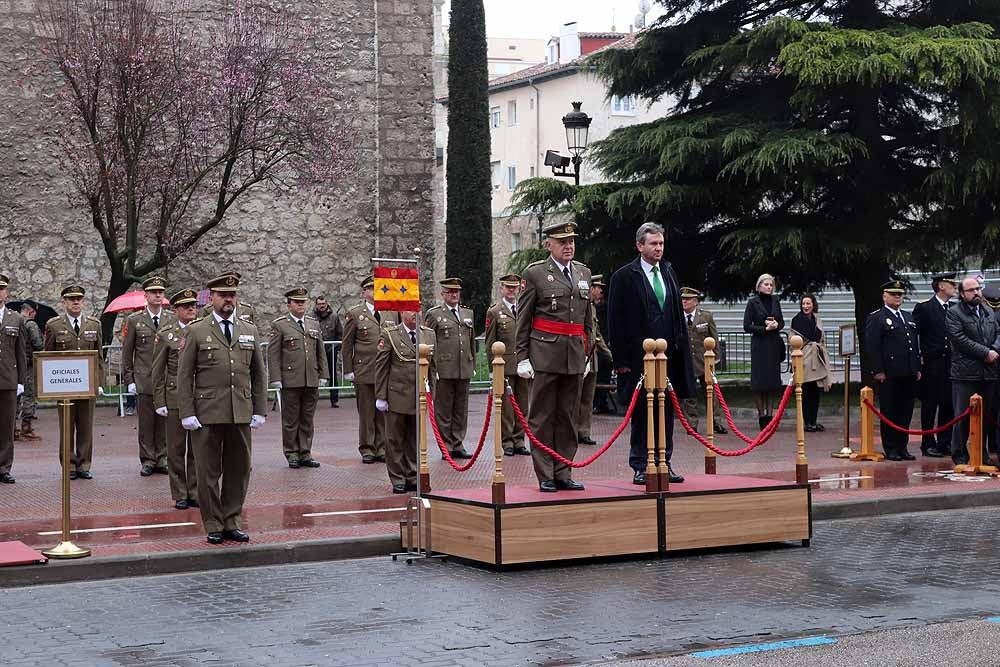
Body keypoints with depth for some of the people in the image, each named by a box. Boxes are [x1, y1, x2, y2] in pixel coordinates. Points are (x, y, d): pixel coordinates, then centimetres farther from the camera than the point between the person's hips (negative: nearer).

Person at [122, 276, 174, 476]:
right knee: (146, 423, 0)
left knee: (164, 422, 4)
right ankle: (147, 460, 7)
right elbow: (127, 353, 5)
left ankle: (161, 459, 13)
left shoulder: (172, 320, 9)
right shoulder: (134, 321, 5)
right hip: (144, 381, -2)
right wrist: (129, 380, 0)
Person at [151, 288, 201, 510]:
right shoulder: (165, 334, 2)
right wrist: (159, 402, -3)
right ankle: (180, 495, 11)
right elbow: (158, 372, 3)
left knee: (197, 449, 6)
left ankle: (195, 492, 15)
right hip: (175, 398, -1)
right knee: (176, 449, 3)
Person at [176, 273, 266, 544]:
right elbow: (184, 375, 0)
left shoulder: (250, 331, 12)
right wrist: (187, 413, -7)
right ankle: (213, 526, 12)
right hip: (207, 415, -3)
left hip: (241, 415, 3)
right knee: (208, 472, 2)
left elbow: (259, 374, 13)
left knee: (238, 470, 7)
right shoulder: (197, 332, 2)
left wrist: (259, 411, 6)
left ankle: (232, 522, 18)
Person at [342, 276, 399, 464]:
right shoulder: (354, 314, 2)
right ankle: (367, 450, 10)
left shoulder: (392, 313, 12)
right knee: (366, 413, 1)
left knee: (384, 412, 5)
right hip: (364, 372, -3)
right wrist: (348, 370, -2)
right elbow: (347, 345, 2)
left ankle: (382, 449, 13)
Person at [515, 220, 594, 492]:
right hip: (545, 355, -5)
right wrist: (522, 357, -6)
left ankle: (563, 474, 15)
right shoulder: (534, 273, -1)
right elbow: (523, 320, -2)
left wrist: (587, 353, 16)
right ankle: (545, 476, 4)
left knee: (568, 417, 8)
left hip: (575, 357, 5)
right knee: (542, 417, -1)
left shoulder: (584, 273, 14)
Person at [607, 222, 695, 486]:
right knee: (641, 412, 1)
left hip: (669, 355, 5)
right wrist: (621, 360, -11)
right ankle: (640, 467, 8)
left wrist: (682, 347, 10)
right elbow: (615, 321, -6)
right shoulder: (624, 276, -5)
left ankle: (663, 463, 16)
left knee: (666, 412, 8)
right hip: (639, 356, -5)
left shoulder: (668, 272, 13)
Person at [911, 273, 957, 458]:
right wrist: (918, 360, -8)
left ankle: (945, 443, 15)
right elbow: (913, 335, -4)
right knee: (929, 406, 1)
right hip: (932, 365, -4)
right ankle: (928, 444, 6)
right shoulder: (923, 308, -3)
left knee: (948, 405, 6)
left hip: (951, 364, 4)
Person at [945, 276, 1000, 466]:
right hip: (966, 373, -6)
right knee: (963, 415, -3)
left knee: (984, 415, 11)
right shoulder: (953, 314, -3)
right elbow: (960, 340, -13)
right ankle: (960, 455, 4)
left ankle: (981, 453, 20)